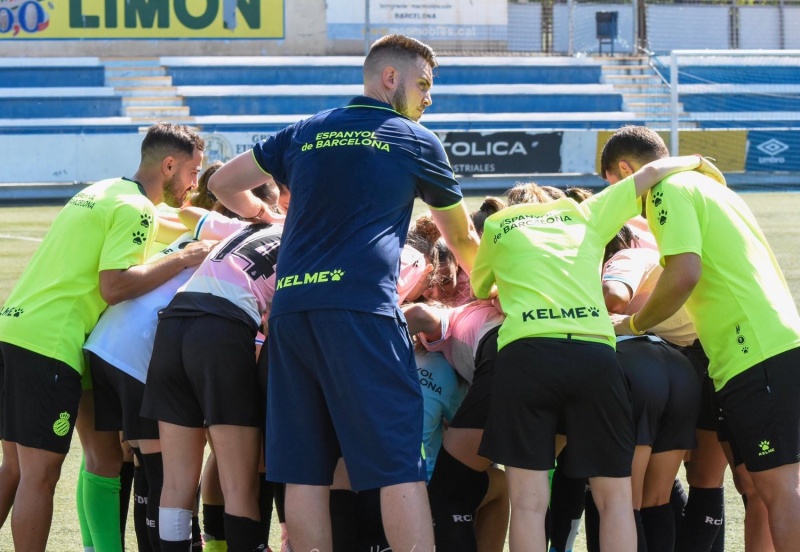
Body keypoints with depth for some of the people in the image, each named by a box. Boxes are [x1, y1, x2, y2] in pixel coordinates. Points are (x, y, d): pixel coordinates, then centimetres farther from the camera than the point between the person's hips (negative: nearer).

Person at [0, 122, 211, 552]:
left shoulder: (100, 192, 20)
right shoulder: (135, 209, -8)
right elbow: (114, 287, -18)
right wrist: (181, 262, -11)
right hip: (50, 344, -9)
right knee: (40, 475, -6)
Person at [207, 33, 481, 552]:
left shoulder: (305, 134, 20)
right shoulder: (418, 142, 11)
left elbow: (223, 184, 27)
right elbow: (462, 240, 23)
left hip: (289, 307, 5)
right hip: (361, 306, -5)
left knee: (304, 469, 5)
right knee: (399, 464, -7)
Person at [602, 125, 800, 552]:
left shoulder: (668, 189, -2)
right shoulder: (711, 188, 26)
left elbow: (684, 274, -16)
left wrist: (632, 324, -1)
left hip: (755, 353, -9)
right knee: (758, 483, 12)